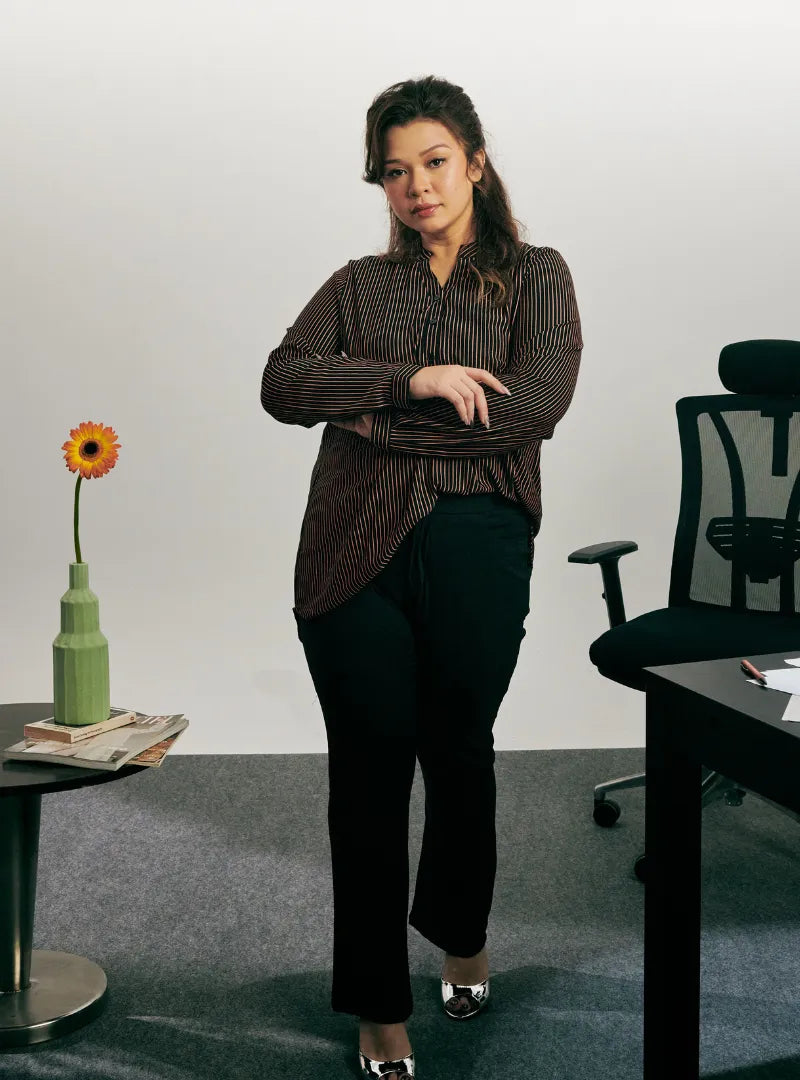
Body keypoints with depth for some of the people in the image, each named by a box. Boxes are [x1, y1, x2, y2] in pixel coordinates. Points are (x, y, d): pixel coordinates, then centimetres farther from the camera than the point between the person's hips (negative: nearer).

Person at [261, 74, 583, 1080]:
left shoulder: (534, 276, 8)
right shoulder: (357, 286, 14)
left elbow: (538, 401, -10)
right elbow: (282, 383, -3)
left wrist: (381, 421, -10)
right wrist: (415, 378, -15)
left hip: (477, 548, -1)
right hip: (356, 552, 2)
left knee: (459, 754, 13)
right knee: (369, 773, 4)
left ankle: (461, 937, 42)